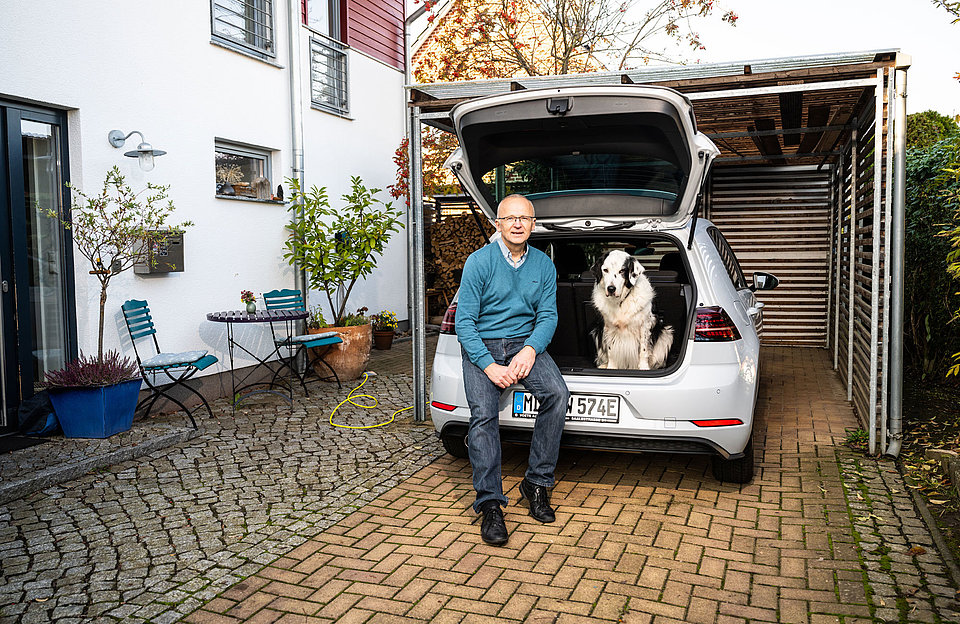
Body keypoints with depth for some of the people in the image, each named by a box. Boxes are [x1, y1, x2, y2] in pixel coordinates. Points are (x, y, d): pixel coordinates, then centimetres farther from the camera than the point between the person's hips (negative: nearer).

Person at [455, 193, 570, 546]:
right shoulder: (479, 262, -6)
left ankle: (537, 483, -11)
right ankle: (489, 503, -19)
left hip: (525, 342, 3)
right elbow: (465, 321, -8)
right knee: (483, 414, -25)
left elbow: (547, 316, 3)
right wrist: (488, 365, -20)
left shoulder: (544, 265, 6)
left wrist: (530, 350, -18)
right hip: (482, 345, -2)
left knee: (557, 393, -24)